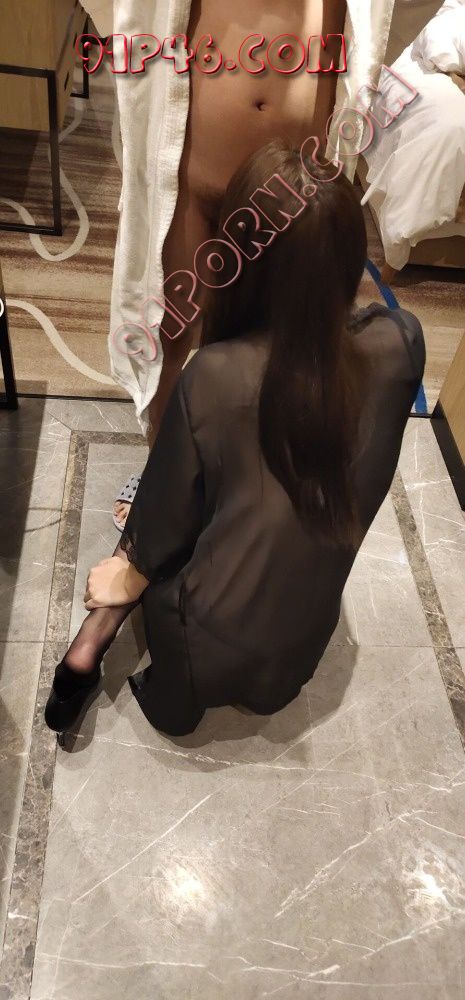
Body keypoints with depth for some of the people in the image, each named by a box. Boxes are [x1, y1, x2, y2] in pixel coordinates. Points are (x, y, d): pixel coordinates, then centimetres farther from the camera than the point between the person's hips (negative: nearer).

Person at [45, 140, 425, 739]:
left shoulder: (215, 376, -29)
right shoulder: (400, 346, -21)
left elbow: (169, 508, -11)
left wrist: (133, 567, 10)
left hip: (215, 645, -3)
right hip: (305, 639, 4)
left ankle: (91, 646, 15)